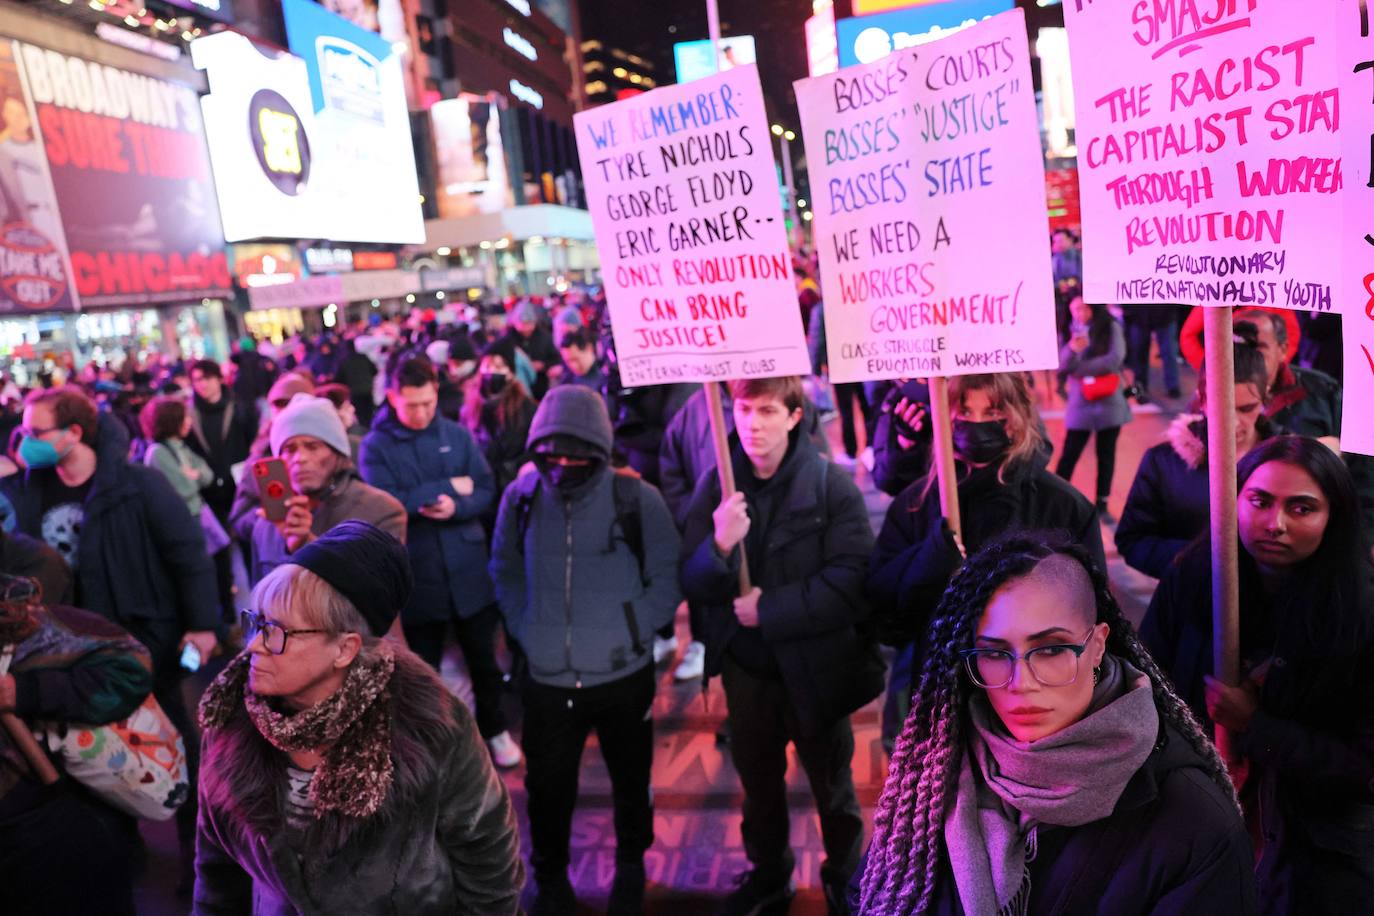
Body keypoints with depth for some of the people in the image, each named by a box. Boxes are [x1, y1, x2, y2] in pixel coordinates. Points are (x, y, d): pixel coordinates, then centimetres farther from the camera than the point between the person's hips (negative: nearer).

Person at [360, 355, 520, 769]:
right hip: (414, 575, -2)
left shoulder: (458, 434, 0)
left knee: (484, 659, 17)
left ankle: (494, 730, 39)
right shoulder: (375, 445, -7)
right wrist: (450, 486, -16)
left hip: (468, 569, 2)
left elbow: (485, 491, -3)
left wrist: (455, 507, -23)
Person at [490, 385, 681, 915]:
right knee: (548, 787, 14)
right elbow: (505, 573, 8)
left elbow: (666, 578, -3)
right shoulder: (521, 498, -5)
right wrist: (526, 630, -2)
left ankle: (631, 869, 47)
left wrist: (633, 631, -11)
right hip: (547, 678, 1)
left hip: (624, 675, -1)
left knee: (630, 781, 19)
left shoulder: (637, 499, -12)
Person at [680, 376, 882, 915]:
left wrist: (769, 610, -23)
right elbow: (692, 585, -10)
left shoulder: (833, 485, -16)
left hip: (816, 666, -2)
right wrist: (720, 546, -30)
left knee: (831, 785, 20)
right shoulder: (716, 486, -8)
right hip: (746, 666, 3)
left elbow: (851, 581, -22)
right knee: (758, 781, 23)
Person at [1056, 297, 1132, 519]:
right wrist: (1072, 349, -28)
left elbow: (1115, 359, -15)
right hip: (1080, 403, 1)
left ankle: (1102, 504, 20)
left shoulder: (1111, 327, -3)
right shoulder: (1069, 331, 3)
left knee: (1106, 455, 10)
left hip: (1110, 402, 0)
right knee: (1069, 455, 1)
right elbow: (1061, 366, -8)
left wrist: (1079, 368, -10)